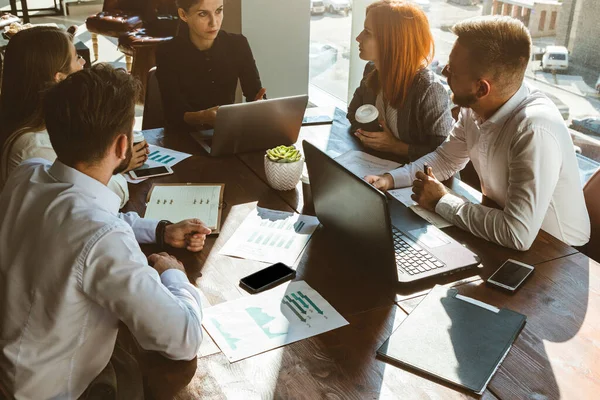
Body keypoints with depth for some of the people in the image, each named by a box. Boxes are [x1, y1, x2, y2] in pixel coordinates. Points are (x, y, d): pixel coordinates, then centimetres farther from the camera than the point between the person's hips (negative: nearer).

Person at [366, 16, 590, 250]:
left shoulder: (535, 131, -32)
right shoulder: (474, 107, -9)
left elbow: (518, 235, -36)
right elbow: (446, 159, 8)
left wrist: (441, 202, -24)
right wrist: (389, 179, -8)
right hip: (502, 235, 6)